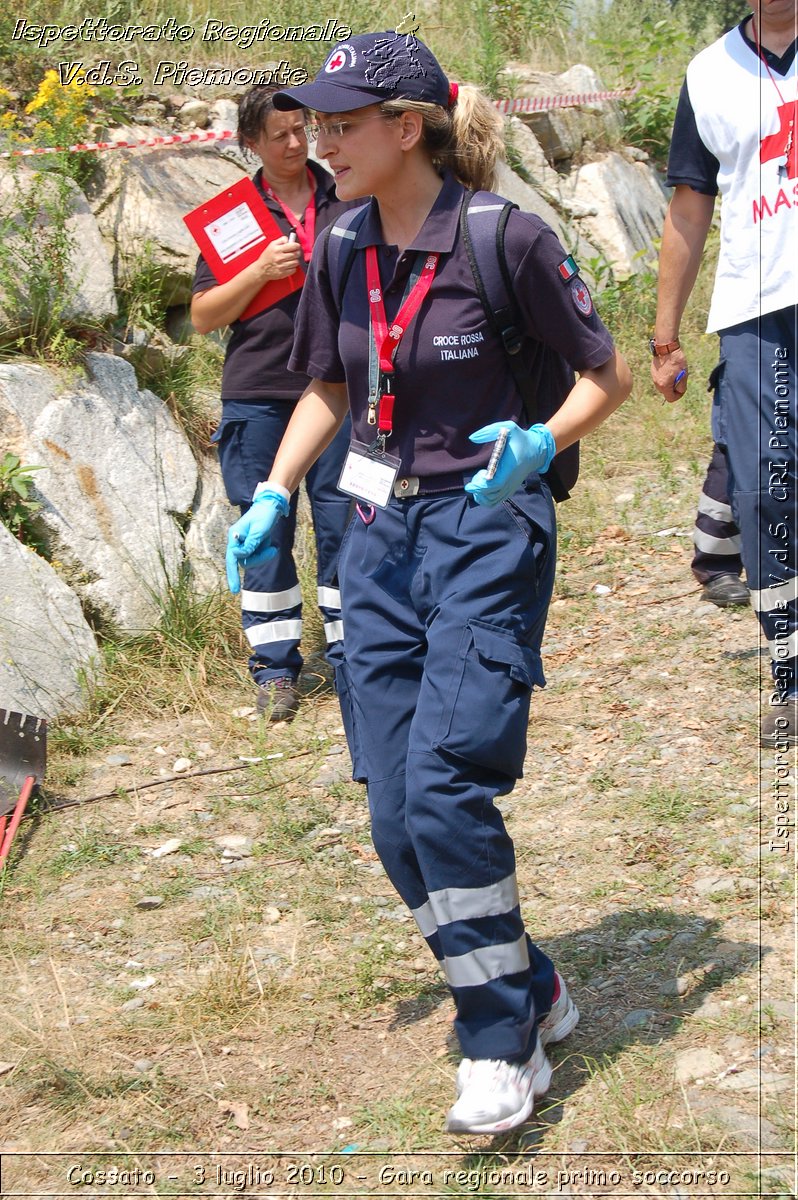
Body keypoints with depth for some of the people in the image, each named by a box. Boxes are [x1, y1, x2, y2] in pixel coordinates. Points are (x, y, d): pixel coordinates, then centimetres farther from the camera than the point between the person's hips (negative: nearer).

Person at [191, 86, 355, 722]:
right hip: (258, 394, 0)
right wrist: (261, 271, -12)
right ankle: (275, 667, 12)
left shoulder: (348, 201, 7)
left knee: (342, 522, 1)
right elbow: (203, 315, 2)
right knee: (265, 530, 3)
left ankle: (351, 656, 12)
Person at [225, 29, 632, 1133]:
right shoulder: (341, 257, 4)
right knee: (396, 815, 3)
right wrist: (272, 498, 8)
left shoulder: (505, 239, -12)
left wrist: (540, 442, -21)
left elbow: (608, 374, -3)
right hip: (382, 534, 6)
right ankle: (532, 994, 22)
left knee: (445, 785, -17)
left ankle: (503, 1043, -1)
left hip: (486, 529, -6)